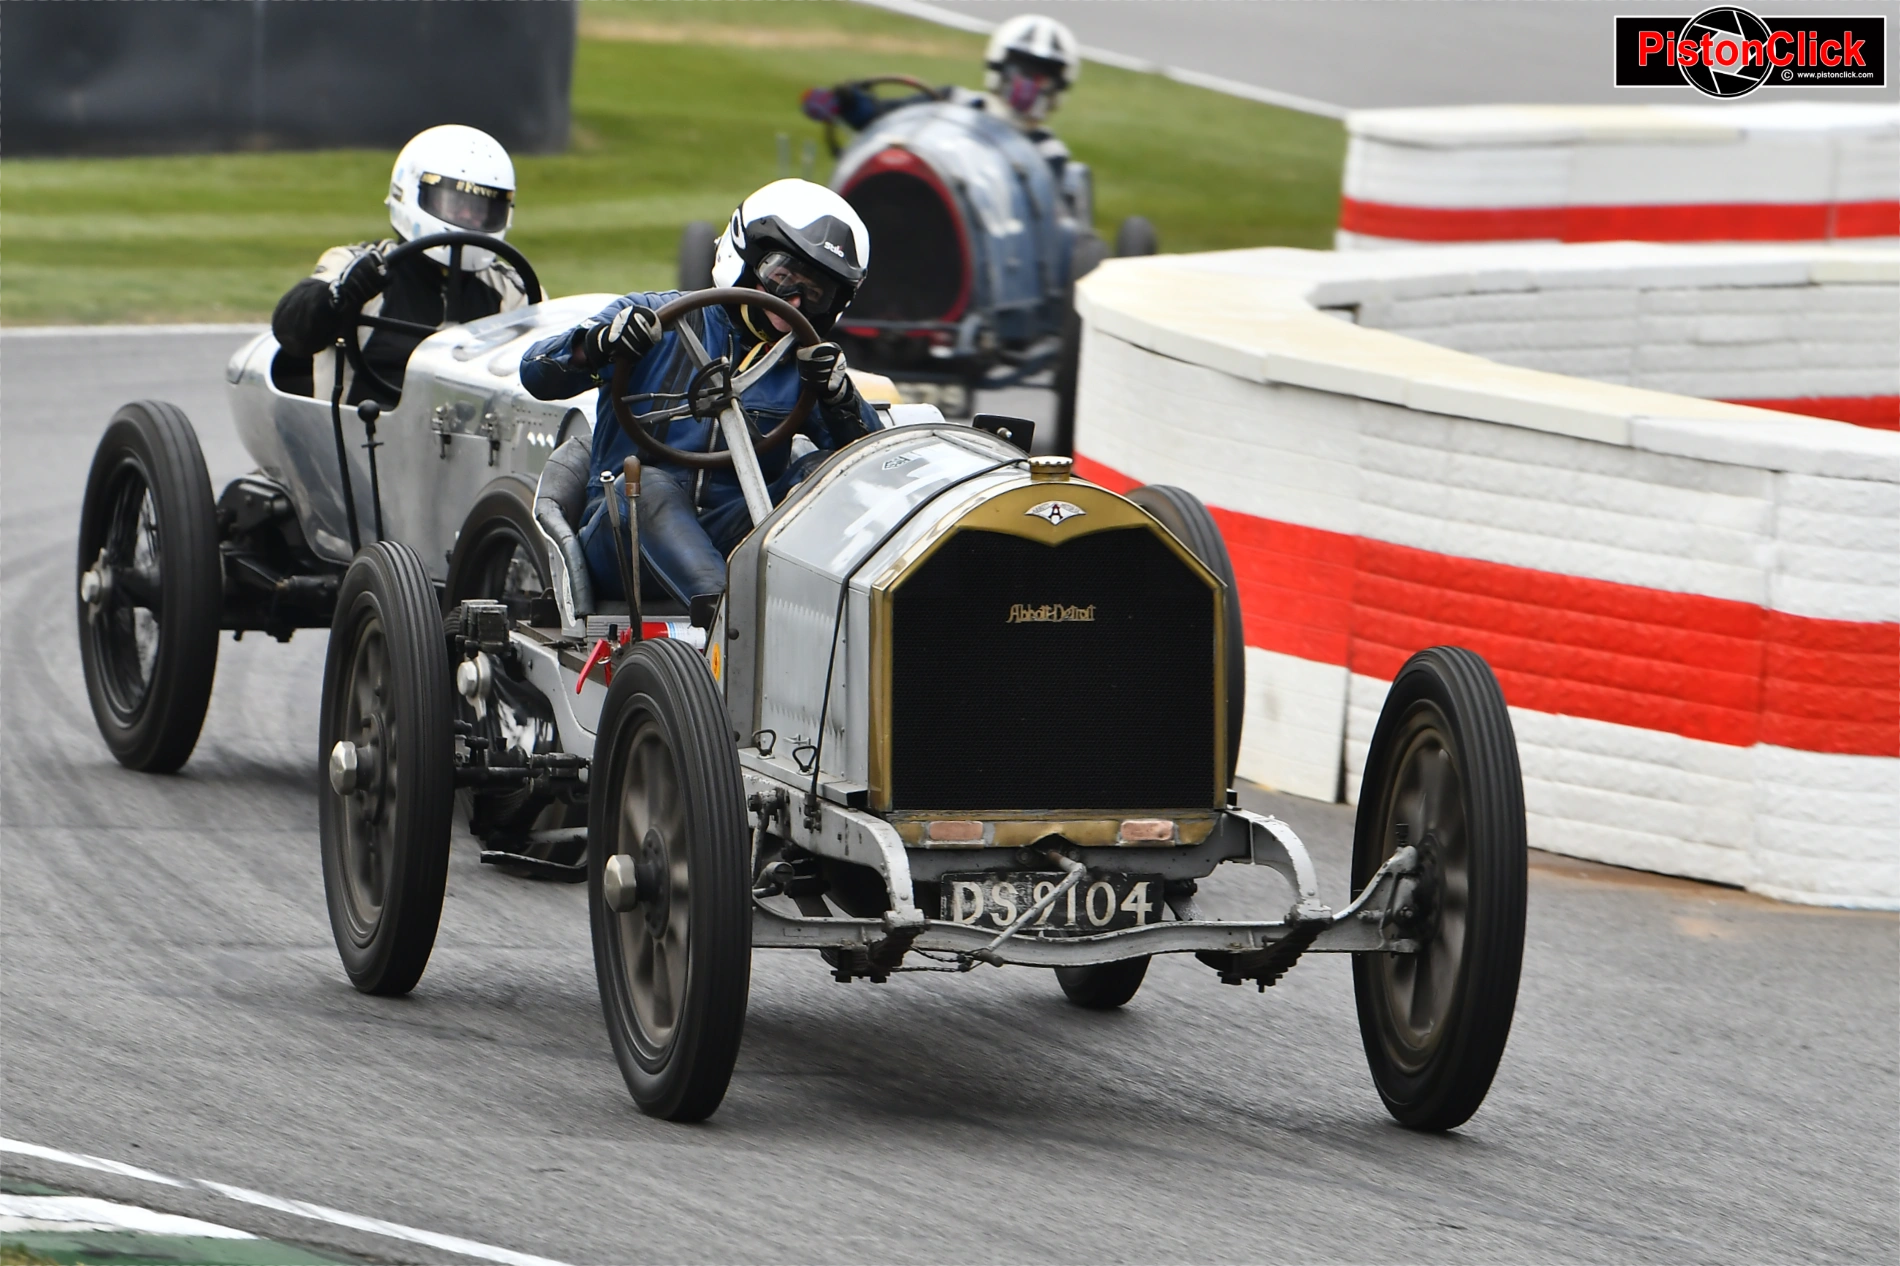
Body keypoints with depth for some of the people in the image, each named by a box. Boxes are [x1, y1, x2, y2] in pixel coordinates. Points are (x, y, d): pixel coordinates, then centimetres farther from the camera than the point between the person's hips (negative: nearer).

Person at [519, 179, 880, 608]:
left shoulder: (802, 365, 16)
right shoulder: (655, 321, 8)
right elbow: (536, 374, -1)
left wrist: (838, 394, -16)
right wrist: (597, 344, -22)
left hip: (729, 540, 3)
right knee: (648, 485, -35)